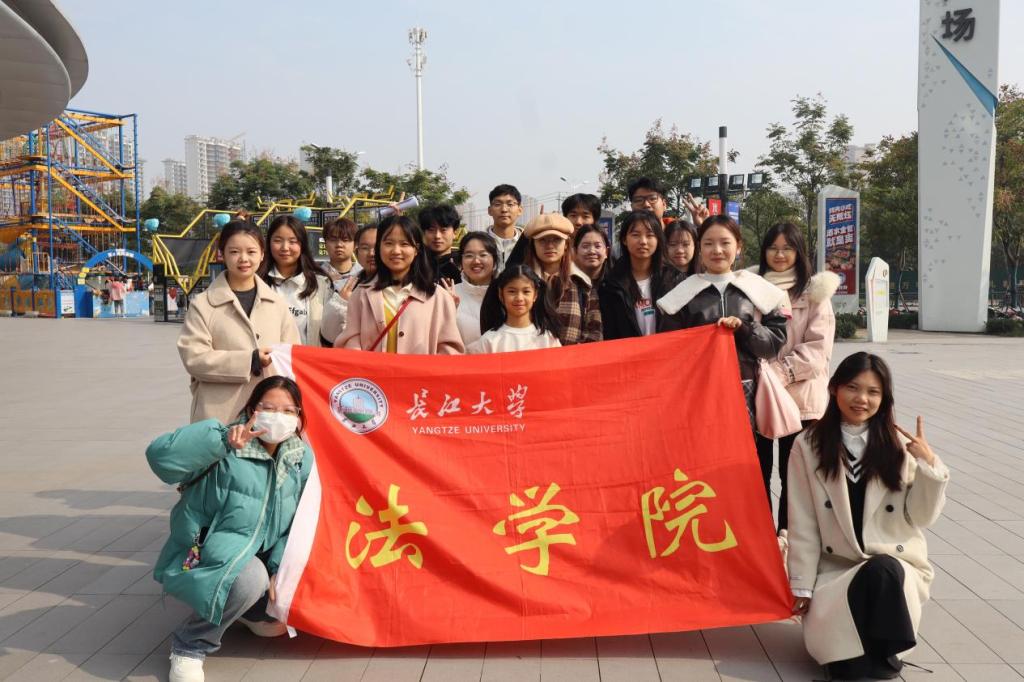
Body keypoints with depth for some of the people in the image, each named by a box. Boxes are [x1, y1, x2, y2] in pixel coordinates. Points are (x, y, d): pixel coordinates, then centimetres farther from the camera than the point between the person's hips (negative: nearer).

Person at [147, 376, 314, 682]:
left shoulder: (302, 458, -3)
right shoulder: (226, 450, -21)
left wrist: (280, 569, -12)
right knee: (250, 577, -34)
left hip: (258, 558, 6)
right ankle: (190, 646, -10)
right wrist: (221, 439, -41)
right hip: (203, 561, -6)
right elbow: (160, 455, -35)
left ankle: (248, 611, 29)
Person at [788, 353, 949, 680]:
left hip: (894, 565, 1)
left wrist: (930, 465, -18)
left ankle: (881, 656, -10)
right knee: (827, 645, -26)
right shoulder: (808, 446, -3)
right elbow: (803, 524, -2)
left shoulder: (900, 444, 0)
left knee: (880, 573, -35)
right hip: (836, 567, -1)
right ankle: (863, 653, 7)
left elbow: (921, 518, -3)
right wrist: (802, 586, -3)